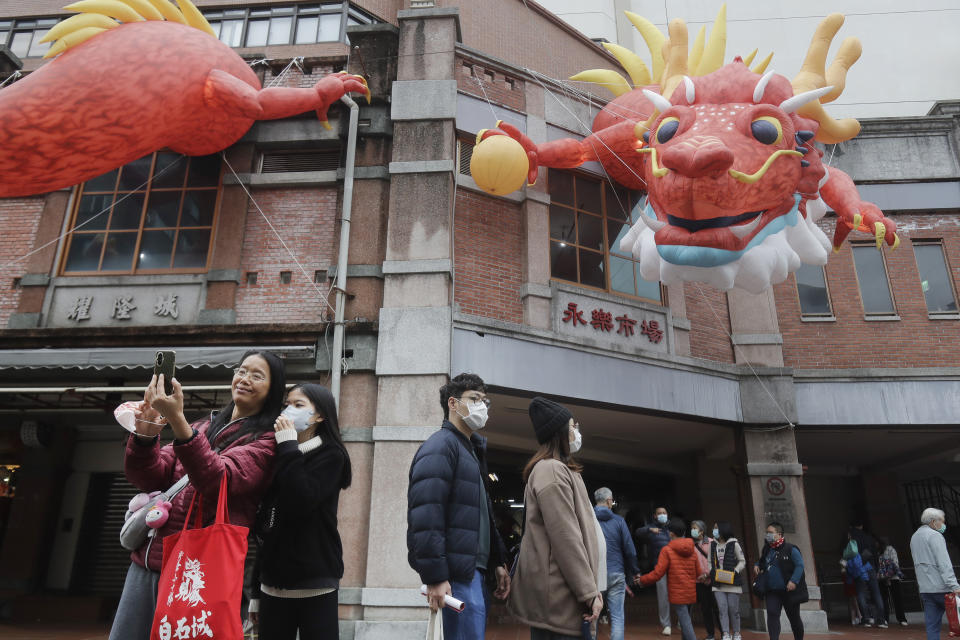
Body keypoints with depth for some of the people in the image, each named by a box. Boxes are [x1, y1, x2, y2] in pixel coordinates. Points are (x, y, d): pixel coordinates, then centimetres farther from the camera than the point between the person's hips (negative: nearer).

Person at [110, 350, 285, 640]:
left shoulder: (265, 440, -5)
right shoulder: (205, 426, 14)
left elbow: (219, 480, -22)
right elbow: (150, 479, 8)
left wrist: (177, 421, -31)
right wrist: (145, 435, -12)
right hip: (147, 560, 6)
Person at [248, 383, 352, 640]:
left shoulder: (329, 456, -3)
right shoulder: (278, 458, 14)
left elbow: (301, 503, -20)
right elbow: (262, 528, 16)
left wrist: (289, 448, -13)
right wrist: (256, 591, 17)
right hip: (273, 585, 5)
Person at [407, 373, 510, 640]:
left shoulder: (473, 450, 21)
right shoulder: (441, 445, -10)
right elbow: (425, 516, -20)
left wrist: (497, 561, 19)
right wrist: (434, 576, -24)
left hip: (475, 571, 10)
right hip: (456, 575, -10)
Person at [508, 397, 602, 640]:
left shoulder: (559, 469, 19)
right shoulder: (551, 469, -13)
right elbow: (566, 539, -19)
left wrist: (590, 588, 17)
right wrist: (589, 593, -16)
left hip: (561, 593, 10)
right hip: (557, 595, -10)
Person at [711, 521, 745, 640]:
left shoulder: (734, 544, -4)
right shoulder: (713, 545, 9)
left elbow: (742, 561, 0)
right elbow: (710, 562, 14)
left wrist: (735, 571, -14)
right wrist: (711, 572, -2)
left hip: (732, 582, -3)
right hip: (718, 583, 3)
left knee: (733, 608, 4)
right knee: (722, 609, -3)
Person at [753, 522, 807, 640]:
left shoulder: (790, 549, -11)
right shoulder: (766, 550, 8)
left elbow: (800, 565, -15)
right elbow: (762, 563, 24)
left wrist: (793, 581, -25)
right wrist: (757, 565, 2)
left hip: (788, 591, -4)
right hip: (771, 592, 4)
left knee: (794, 617, 13)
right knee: (772, 615, -9)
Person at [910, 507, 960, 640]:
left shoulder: (914, 537, 19)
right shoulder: (934, 535, -9)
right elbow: (944, 563, -17)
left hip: (924, 588, 7)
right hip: (941, 588, -7)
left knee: (932, 626, 6)